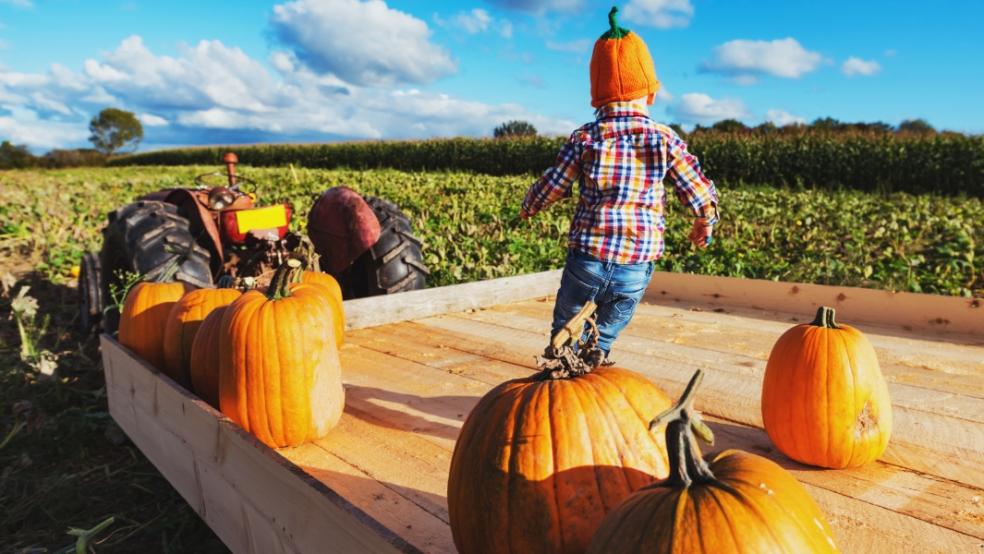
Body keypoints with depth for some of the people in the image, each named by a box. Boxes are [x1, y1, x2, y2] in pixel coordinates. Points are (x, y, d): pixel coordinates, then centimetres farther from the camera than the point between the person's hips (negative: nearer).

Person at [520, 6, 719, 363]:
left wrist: (527, 210, 23)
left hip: (586, 261, -1)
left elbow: (548, 189, 1)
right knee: (601, 342, 18)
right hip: (636, 269, 1)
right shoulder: (665, 140, -3)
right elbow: (702, 195, 2)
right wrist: (705, 225, 24)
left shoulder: (584, 139, -5)